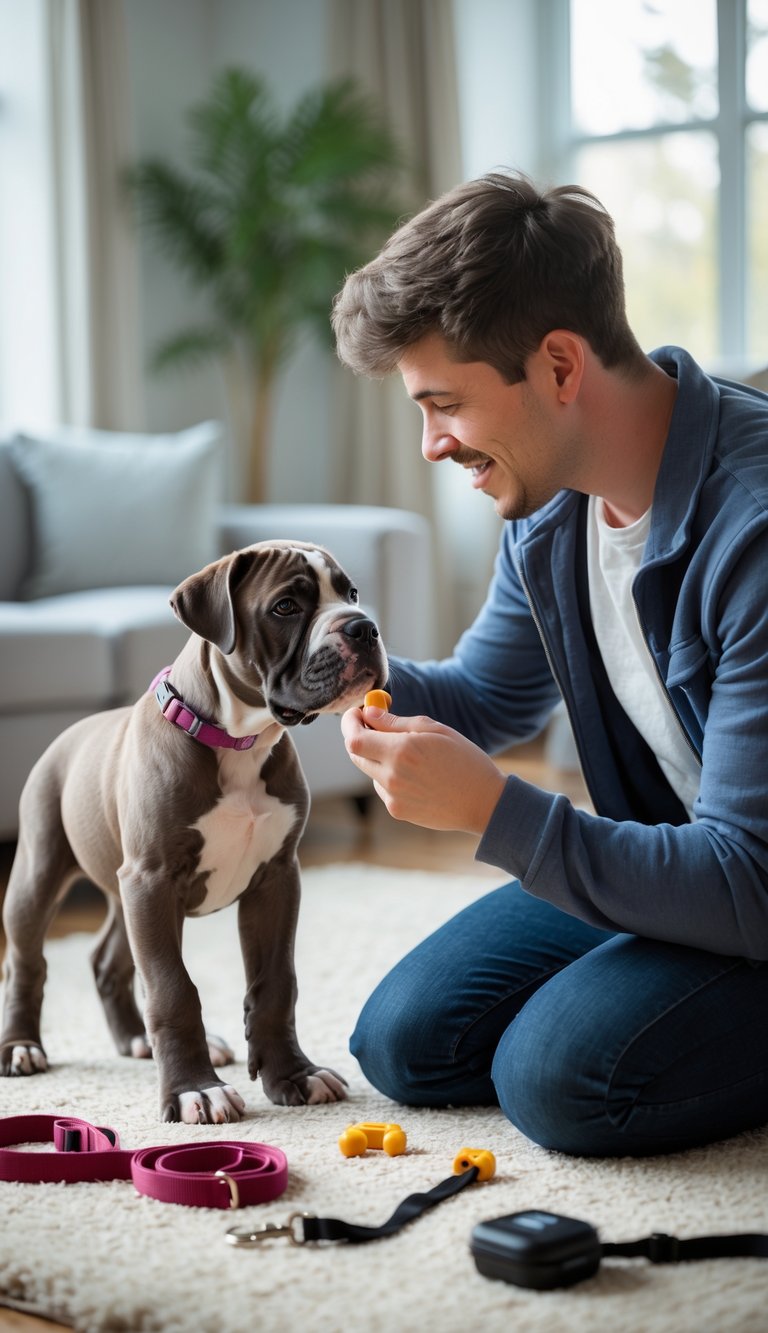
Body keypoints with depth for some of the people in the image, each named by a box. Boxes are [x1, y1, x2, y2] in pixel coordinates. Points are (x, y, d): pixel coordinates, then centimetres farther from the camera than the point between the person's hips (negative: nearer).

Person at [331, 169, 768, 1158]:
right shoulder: (549, 498, -3)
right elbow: (491, 697, 15)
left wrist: (489, 808, -32)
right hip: (653, 858, 8)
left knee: (563, 1074, -27)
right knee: (405, 1043, 3)